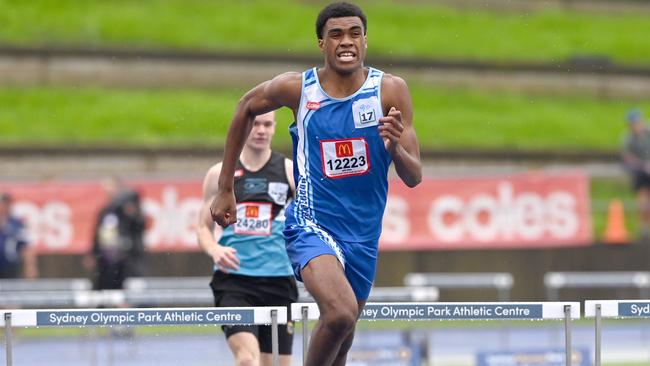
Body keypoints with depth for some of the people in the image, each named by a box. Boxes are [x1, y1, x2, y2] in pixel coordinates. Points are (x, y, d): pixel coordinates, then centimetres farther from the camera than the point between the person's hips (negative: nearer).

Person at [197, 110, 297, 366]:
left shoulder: (290, 171, 6)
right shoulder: (220, 174, 7)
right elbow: (203, 227, 11)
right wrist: (214, 249, -10)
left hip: (277, 278, 2)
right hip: (232, 280, -2)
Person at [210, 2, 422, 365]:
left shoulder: (391, 90, -7)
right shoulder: (297, 88, -9)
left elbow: (414, 177, -6)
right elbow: (246, 107, 13)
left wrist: (395, 147, -30)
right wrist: (225, 188, 14)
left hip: (364, 236, 3)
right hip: (312, 224, -3)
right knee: (341, 313, -31)